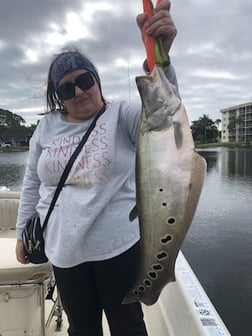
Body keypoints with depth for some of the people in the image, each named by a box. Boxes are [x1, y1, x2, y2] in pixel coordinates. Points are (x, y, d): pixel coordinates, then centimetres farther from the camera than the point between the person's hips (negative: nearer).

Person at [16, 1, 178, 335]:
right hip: (64, 252, 4)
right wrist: (23, 233, 13)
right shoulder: (47, 127, 5)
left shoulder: (121, 115, -4)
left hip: (120, 247, -3)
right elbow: (32, 185, 11)